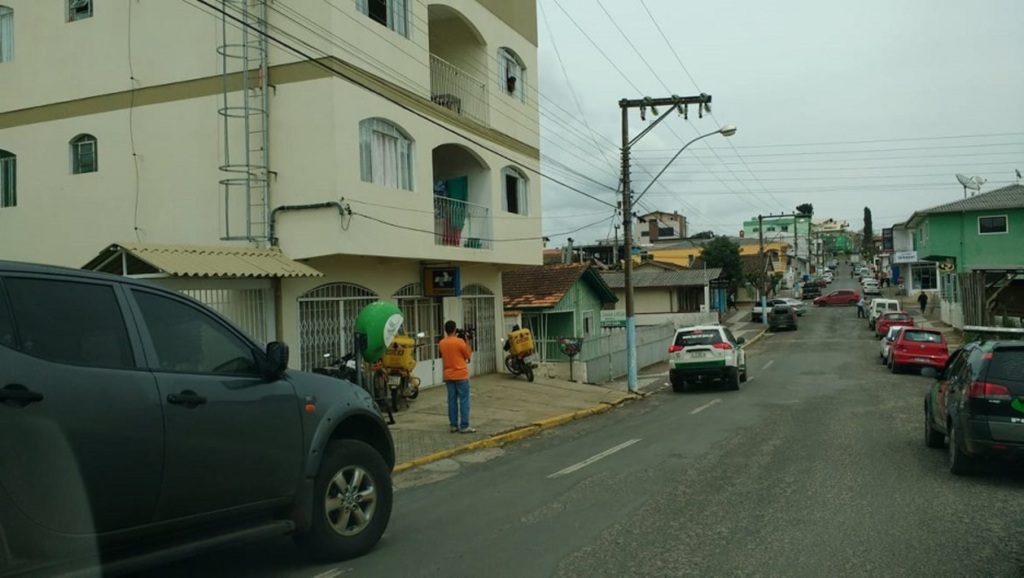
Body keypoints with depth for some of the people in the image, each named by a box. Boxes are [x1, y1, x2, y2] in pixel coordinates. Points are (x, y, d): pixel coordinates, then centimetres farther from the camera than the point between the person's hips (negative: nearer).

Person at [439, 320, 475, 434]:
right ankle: (464, 426, -2)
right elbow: (468, 355, -3)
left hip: (448, 376, 5)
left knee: (452, 400, 10)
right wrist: (466, 341, 3)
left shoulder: (441, 343, 2)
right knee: (464, 401, -1)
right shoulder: (460, 341, -13)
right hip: (461, 375, -5)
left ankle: (453, 425, 12)